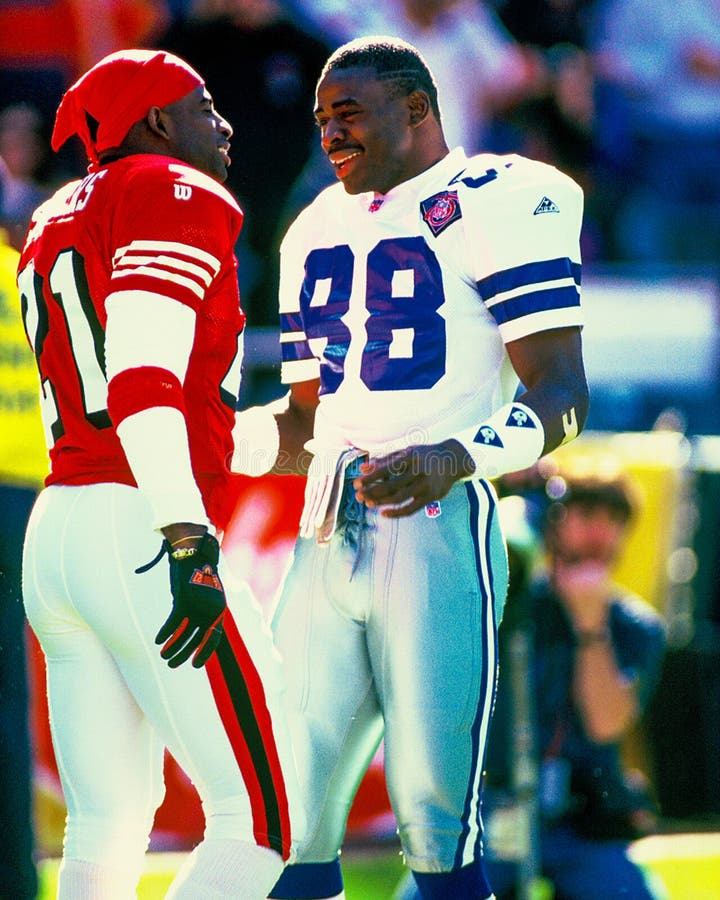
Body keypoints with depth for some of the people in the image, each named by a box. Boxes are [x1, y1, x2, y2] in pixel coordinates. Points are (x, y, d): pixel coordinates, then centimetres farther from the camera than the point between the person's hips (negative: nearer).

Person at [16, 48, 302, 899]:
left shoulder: (55, 228, 22)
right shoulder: (177, 201, -4)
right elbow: (143, 382, -17)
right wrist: (189, 541, -24)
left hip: (54, 537, 9)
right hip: (139, 536, -9)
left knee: (107, 827, 12)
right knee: (259, 824, -5)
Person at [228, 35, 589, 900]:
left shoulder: (500, 205, -3)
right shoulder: (321, 231, 21)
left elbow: (559, 400, -10)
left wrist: (455, 458, -26)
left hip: (437, 529, -7)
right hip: (328, 536, 7)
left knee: (437, 830, -9)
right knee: (289, 821, 4)